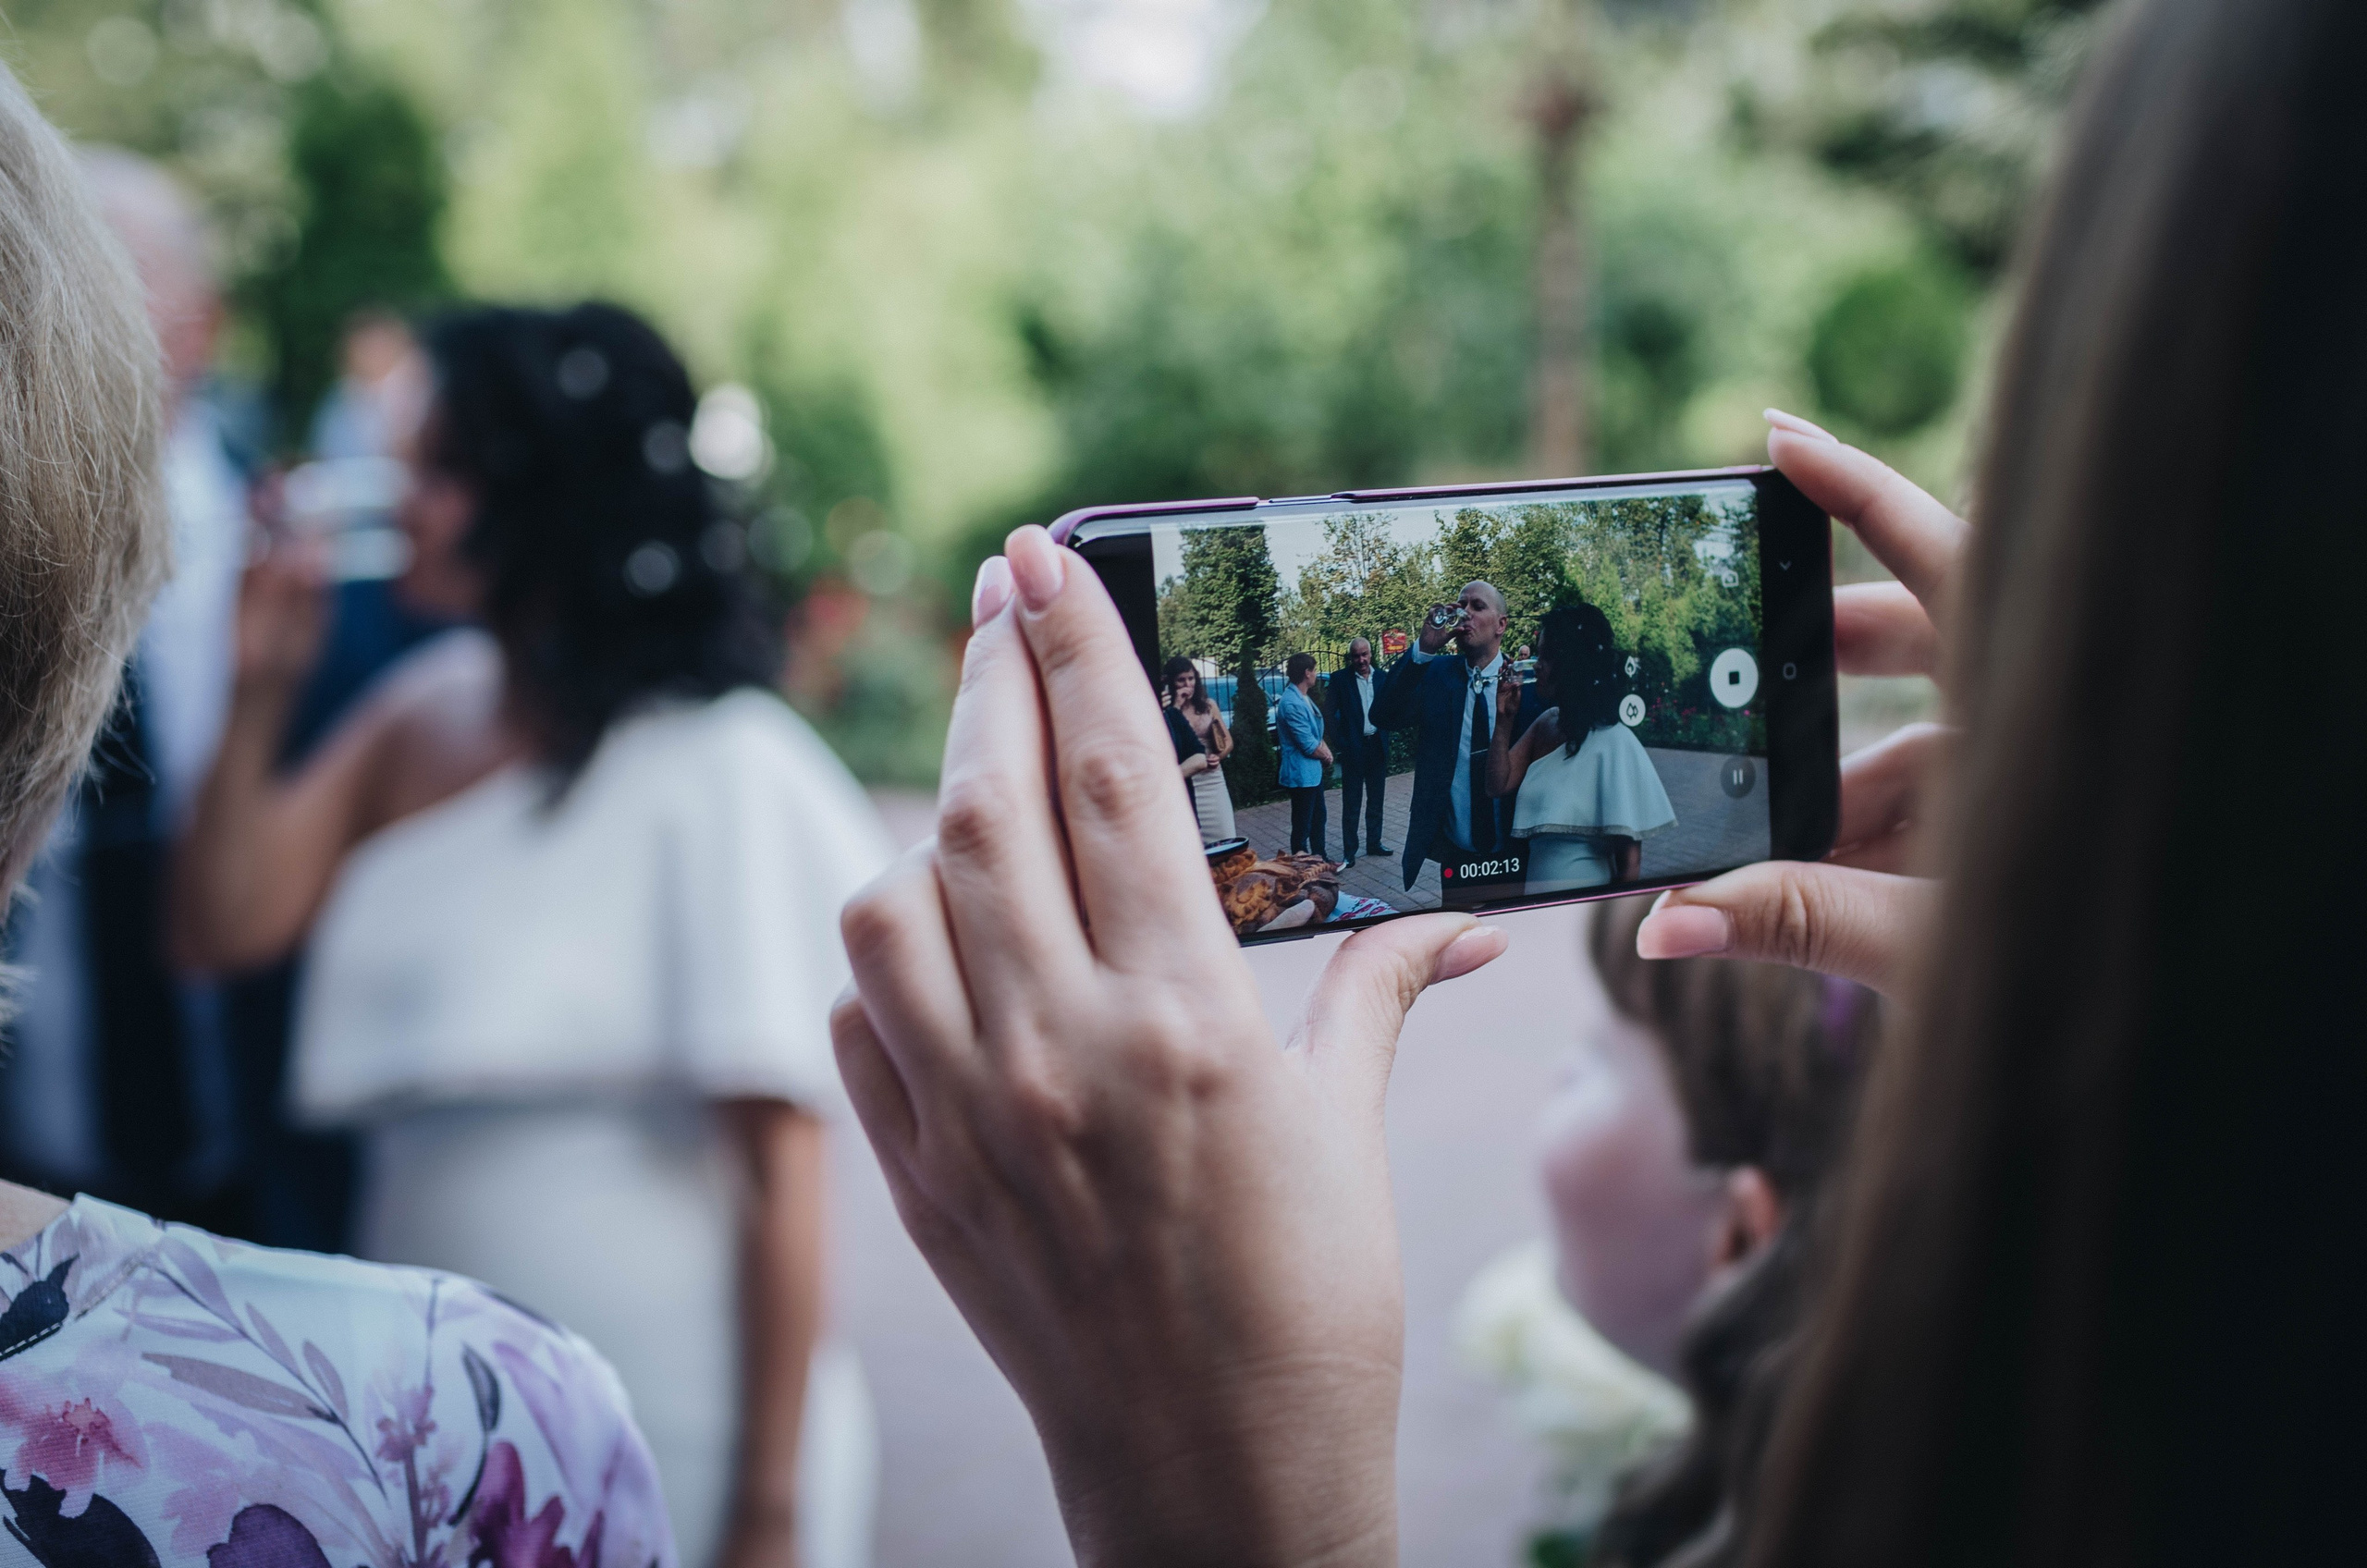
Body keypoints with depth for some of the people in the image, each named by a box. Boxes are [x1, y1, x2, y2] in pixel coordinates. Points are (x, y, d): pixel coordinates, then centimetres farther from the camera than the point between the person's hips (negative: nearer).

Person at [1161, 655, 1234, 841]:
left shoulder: (1209, 705, 9)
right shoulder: (1168, 712, -2)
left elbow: (1228, 741, 12)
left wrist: (1218, 756, -8)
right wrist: (1176, 708, -16)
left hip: (1213, 779, 4)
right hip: (1186, 783, -4)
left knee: (1224, 841, 3)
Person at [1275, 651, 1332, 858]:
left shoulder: (1303, 698, 9)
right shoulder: (1292, 703, -23)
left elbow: (1317, 733, 14)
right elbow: (1308, 745, -22)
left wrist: (1324, 749, -5)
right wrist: (1326, 755, -4)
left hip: (1314, 770, 10)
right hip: (1302, 773, -10)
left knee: (1319, 818, 21)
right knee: (1302, 825, 0)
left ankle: (1320, 859, 34)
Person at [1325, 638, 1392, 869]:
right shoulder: (1340, 679, -5)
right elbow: (1331, 713, -8)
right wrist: (1339, 744, -15)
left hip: (1377, 746, 4)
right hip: (1353, 747, -4)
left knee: (1376, 800, 14)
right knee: (1351, 803, 1)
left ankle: (1374, 842, 27)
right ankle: (1349, 852, 5)